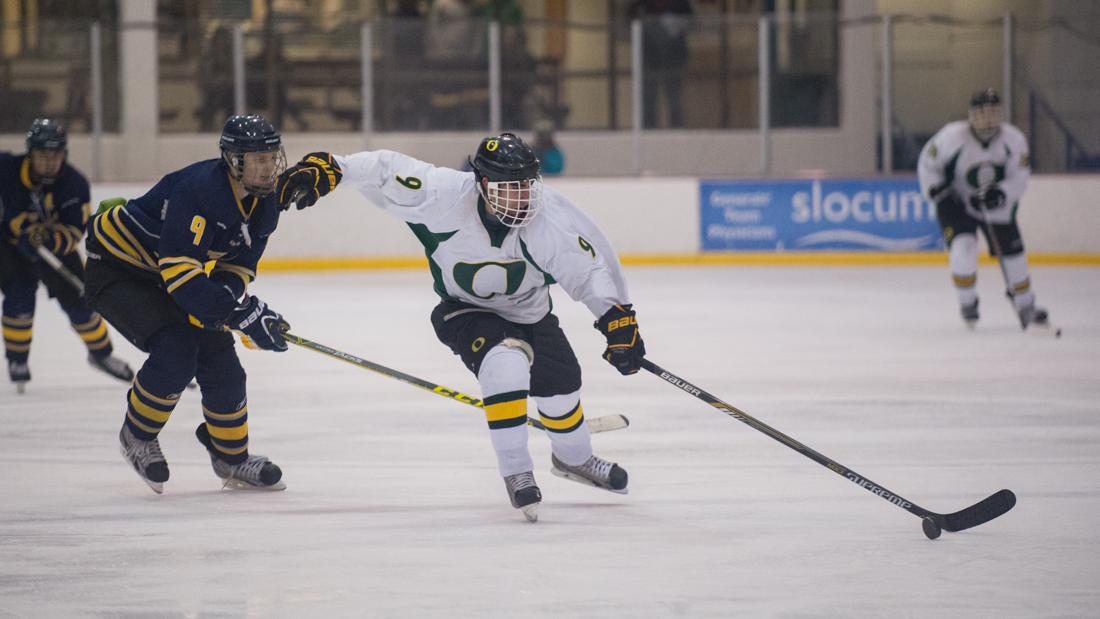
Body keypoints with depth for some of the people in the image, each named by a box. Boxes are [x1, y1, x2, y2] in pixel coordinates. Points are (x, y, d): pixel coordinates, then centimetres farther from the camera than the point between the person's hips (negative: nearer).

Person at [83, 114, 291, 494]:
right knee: (175, 351, -24)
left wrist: (231, 290, -22)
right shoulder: (200, 190, -34)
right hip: (115, 268, -8)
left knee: (220, 358, 1)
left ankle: (232, 459, 19)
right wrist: (244, 315, -40)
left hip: (162, 275, 8)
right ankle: (137, 436, 1)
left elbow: (237, 268, 3)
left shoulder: (264, 204, -5)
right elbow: (180, 274, -38)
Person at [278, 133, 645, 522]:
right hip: (465, 310, -3)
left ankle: (575, 459, 44)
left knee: (560, 385, 10)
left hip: (528, 310, 3)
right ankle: (515, 472, -20)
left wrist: (618, 316, -32)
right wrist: (326, 167, -42)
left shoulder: (551, 218, -30)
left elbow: (591, 266, -22)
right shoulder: (448, 196, -34)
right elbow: (388, 170, -31)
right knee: (506, 362, -30)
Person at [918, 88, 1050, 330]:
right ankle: (967, 303, -4)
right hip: (956, 203, -3)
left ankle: (1025, 306, 26)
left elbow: (1019, 178, -13)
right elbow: (927, 163, -9)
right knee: (963, 247, -24)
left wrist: (1001, 195, -31)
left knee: (1012, 252, 4)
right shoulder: (953, 136, -23)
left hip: (997, 204, 3)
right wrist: (936, 191, -20)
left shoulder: (1014, 140, -17)